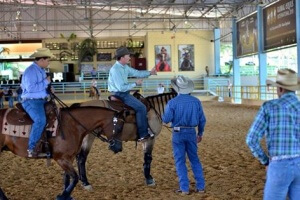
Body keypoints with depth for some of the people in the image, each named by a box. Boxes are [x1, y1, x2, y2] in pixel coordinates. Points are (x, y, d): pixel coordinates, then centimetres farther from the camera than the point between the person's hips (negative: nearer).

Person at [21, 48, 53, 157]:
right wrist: (46, 82, -17)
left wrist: (48, 88, 7)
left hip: (41, 100, 10)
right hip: (31, 101, -10)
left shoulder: (41, 70, 15)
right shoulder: (30, 71, -15)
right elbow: (31, 88, -26)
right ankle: (31, 147, -26)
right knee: (40, 120, -32)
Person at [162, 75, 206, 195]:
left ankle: (184, 188, 6)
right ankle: (200, 186, 15)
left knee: (180, 161, 6)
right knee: (195, 160, 15)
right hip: (191, 133, 3)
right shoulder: (196, 101, -1)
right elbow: (202, 120, 4)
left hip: (178, 133, -3)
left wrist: (164, 117, 12)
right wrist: (200, 133, 16)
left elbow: (166, 120, -11)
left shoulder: (172, 102, -12)